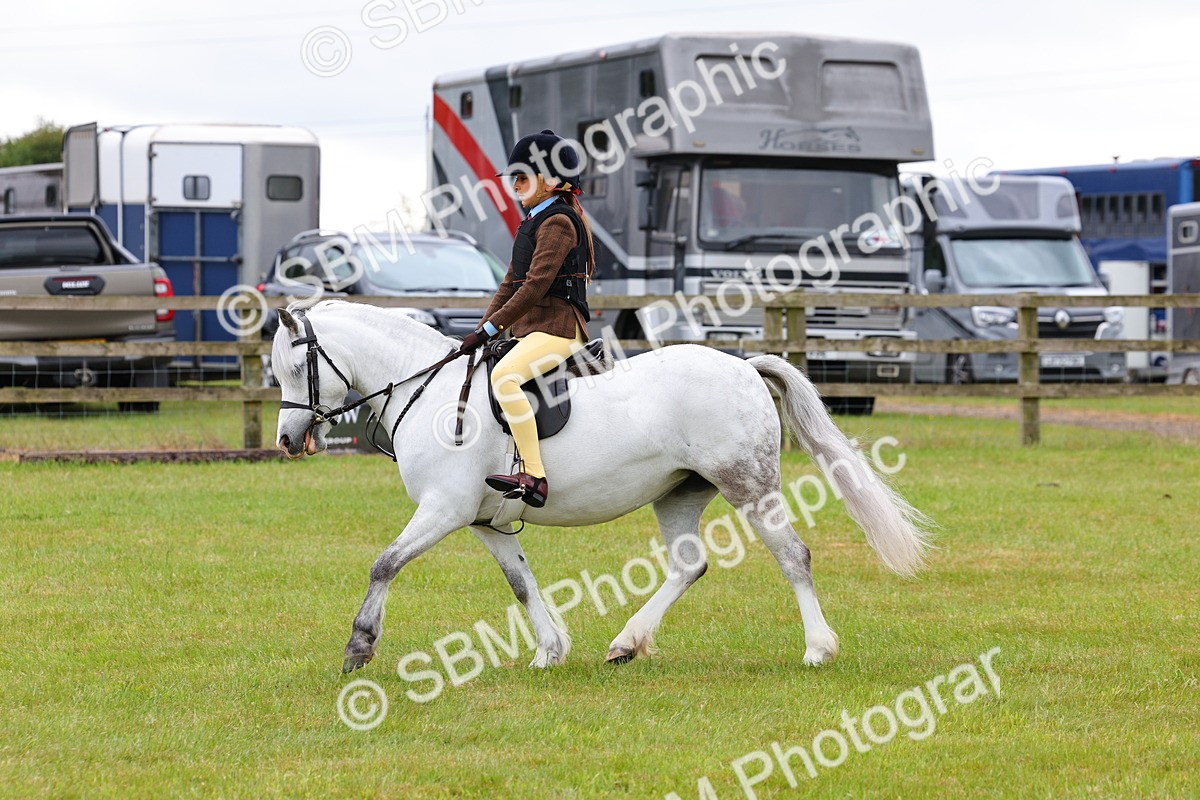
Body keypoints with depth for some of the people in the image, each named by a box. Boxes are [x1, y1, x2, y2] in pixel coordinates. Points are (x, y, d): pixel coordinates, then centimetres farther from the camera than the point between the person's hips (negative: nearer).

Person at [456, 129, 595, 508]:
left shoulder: (558, 223, -11)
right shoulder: (532, 224, 20)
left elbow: (536, 285, -19)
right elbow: (511, 284, 21)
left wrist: (491, 328, -20)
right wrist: (481, 330, 8)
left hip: (558, 327, -11)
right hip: (531, 331, 11)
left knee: (504, 376, -33)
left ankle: (535, 478, -38)